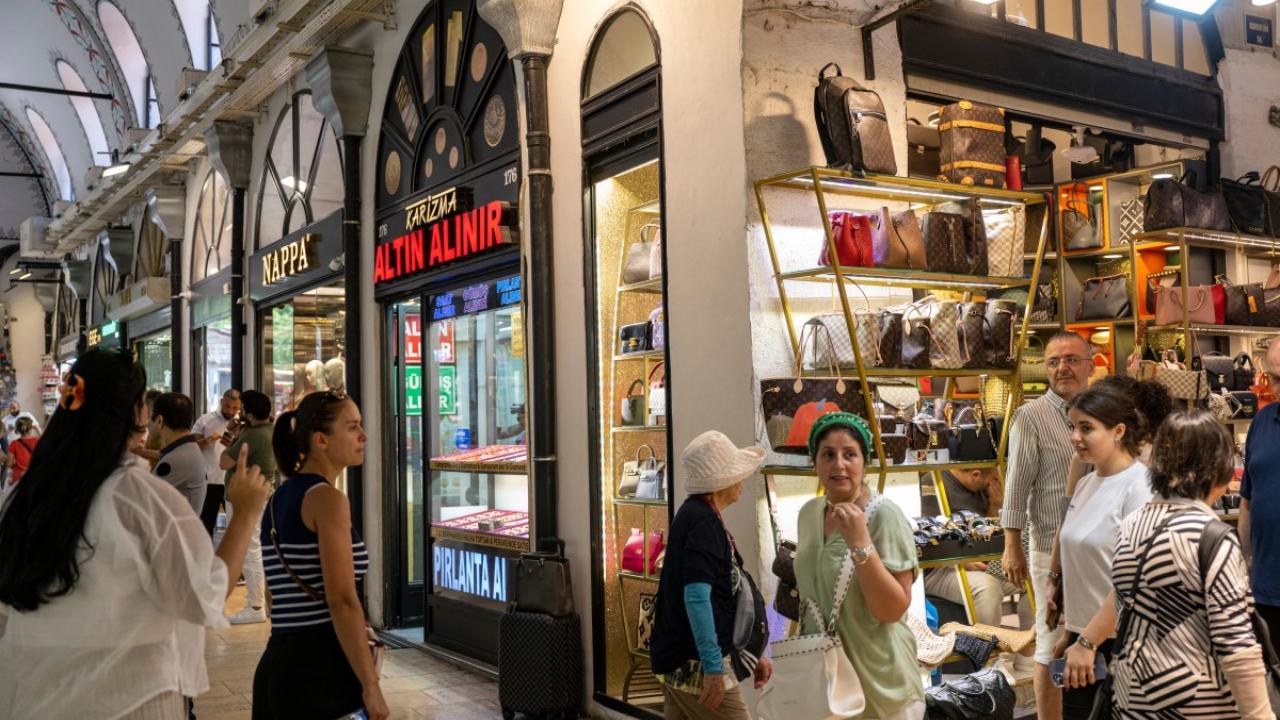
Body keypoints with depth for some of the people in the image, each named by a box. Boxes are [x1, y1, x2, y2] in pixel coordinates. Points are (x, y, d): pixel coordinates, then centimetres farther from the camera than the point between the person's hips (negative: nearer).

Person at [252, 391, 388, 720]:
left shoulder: (278, 499, 14)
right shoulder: (327, 498, -12)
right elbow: (342, 601, -19)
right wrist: (370, 684, -18)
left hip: (278, 664, 9)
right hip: (323, 666, -8)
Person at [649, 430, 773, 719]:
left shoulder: (695, 514, 15)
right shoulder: (704, 521, -16)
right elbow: (696, 597, -24)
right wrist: (713, 666, -23)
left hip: (680, 661, 10)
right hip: (696, 664, -10)